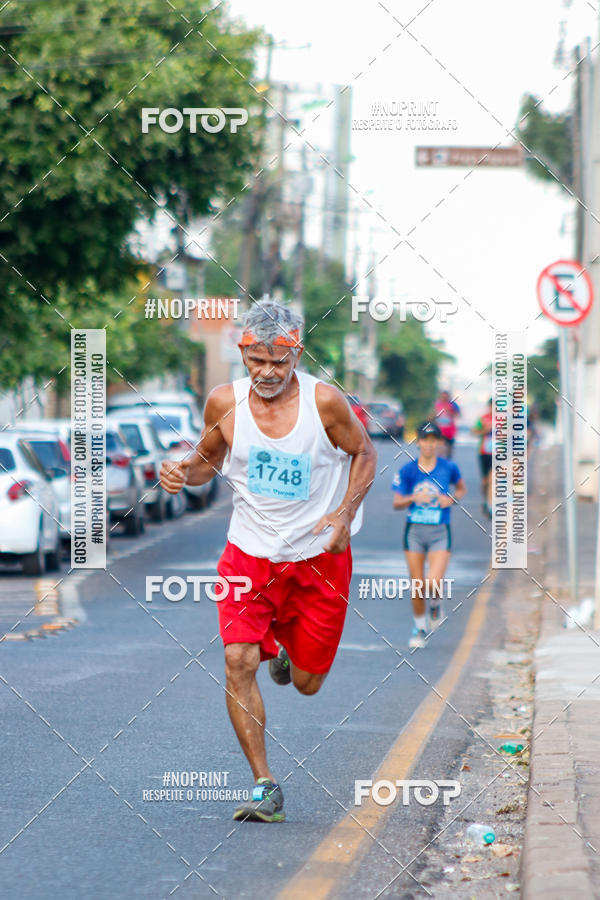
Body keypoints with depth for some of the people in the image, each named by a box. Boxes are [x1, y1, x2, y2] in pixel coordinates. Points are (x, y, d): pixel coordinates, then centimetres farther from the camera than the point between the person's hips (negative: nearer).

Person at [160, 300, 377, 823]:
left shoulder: (324, 401, -15)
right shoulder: (225, 403, -9)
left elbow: (363, 454, 1)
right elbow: (209, 460, 9)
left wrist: (344, 513, -14)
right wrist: (183, 472, -14)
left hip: (319, 556, -1)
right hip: (250, 552, 1)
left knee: (307, 683, 8)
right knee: (238, 661, -20)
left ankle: (284, 642, 46)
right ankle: (265, 787, -11)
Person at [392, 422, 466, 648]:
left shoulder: (448, 467, 0)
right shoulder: (408, 470, -1)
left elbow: (461, 488, 18)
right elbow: (397, 503, 1)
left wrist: (452, 498, -3)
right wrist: (414, 498, -19)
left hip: (440, 532, -1)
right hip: (414, 530, 1)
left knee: (434, 582, -17)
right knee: (416, 585, 4)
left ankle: (435, 604, 19)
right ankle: (419, 627, 26)